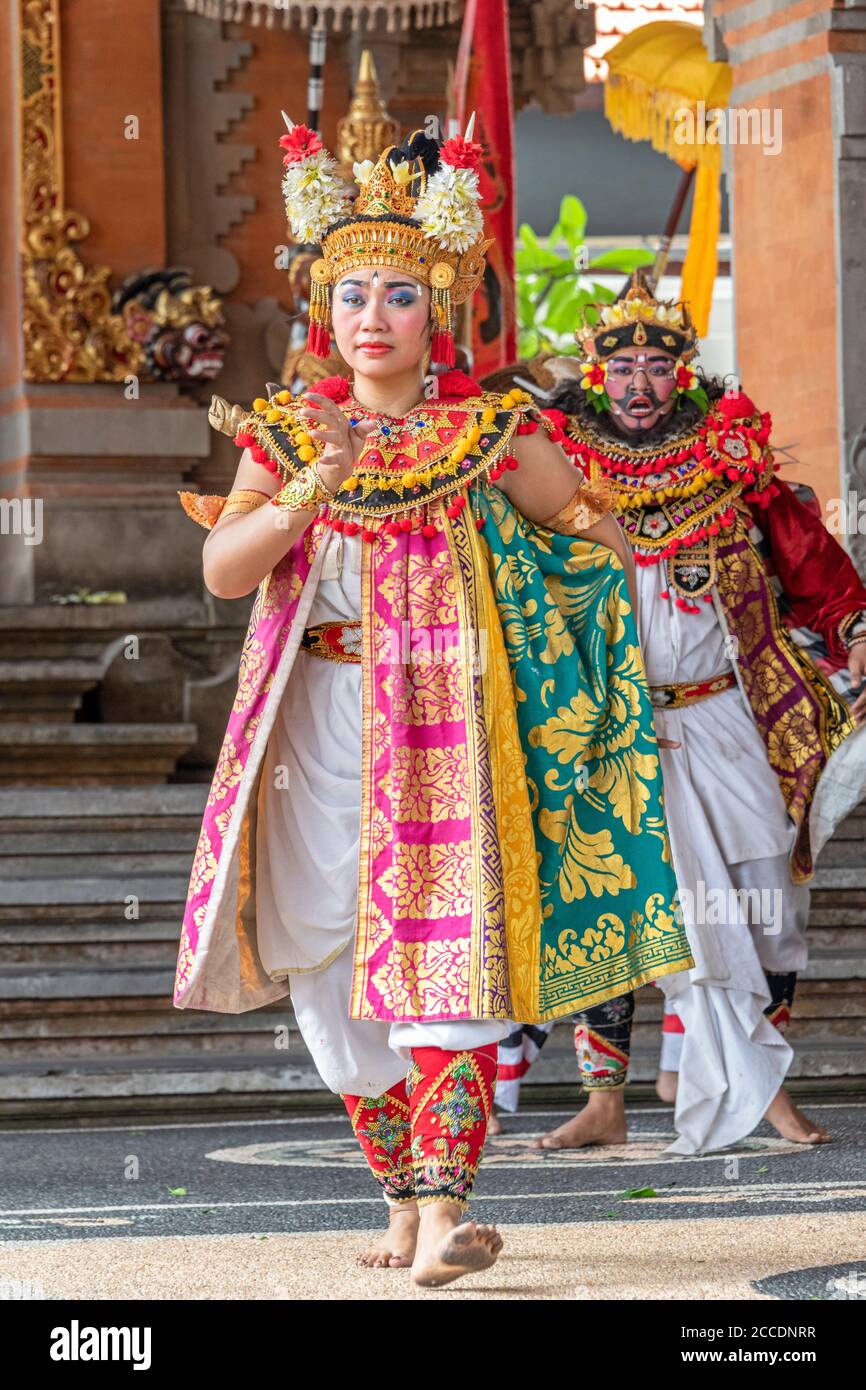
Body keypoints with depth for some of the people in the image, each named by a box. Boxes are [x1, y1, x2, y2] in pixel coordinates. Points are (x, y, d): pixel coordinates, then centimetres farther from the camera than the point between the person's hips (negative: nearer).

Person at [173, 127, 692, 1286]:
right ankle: (405, 1194, 21)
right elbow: (222, 570, -7)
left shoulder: (495, 438, 3)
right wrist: (309, 494, -20)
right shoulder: (286, 435, 8)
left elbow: (601, 539, 17)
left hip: (450, 725, -3)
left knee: (446, 950, -15)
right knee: (329, 970, 7)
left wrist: (596, 532, -4)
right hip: (320, 731, 3)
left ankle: (444, 1206, -22)